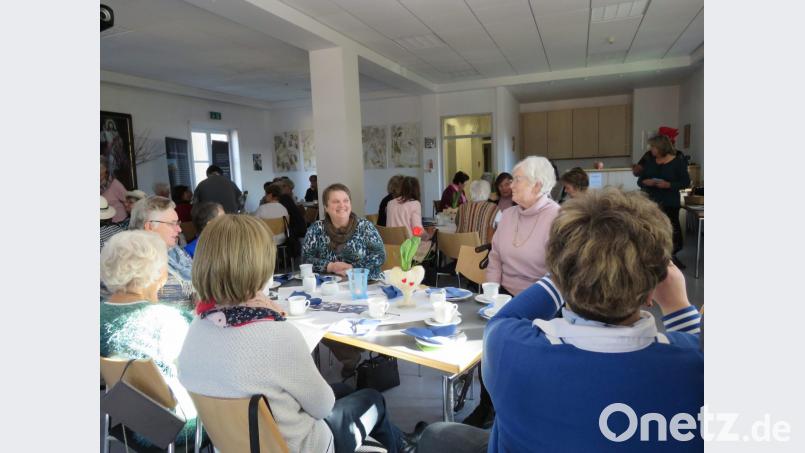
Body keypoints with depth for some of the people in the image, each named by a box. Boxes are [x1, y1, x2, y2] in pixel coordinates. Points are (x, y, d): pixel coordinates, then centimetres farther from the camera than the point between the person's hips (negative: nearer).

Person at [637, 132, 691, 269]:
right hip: (651, 202, 4)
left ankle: (672, 256, 14)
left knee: (672, 228, 0)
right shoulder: (649, 162, 7)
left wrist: (669, 185, -20)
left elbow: (686, 182, -5)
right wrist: (645, 182, -14)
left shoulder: (678, 162, -4)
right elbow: (639, 180, 9)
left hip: (670, 203, -4)